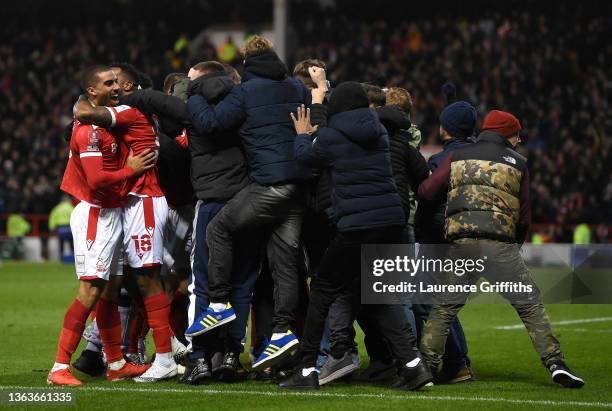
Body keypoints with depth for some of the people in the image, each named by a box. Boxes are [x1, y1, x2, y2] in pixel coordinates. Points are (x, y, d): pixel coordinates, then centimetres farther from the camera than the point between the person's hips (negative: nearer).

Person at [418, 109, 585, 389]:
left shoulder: (457, 157, 17)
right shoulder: (517, 163, 14)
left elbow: (426, 192, 8)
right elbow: (524, 215, 15)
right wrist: (517, 245, 29)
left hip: (460, 243, 2)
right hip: (500, 243, -2)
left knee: (445, 307, 14)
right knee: (530, 305, 2)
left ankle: (427, 364, 9)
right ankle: (555, 363, -7)